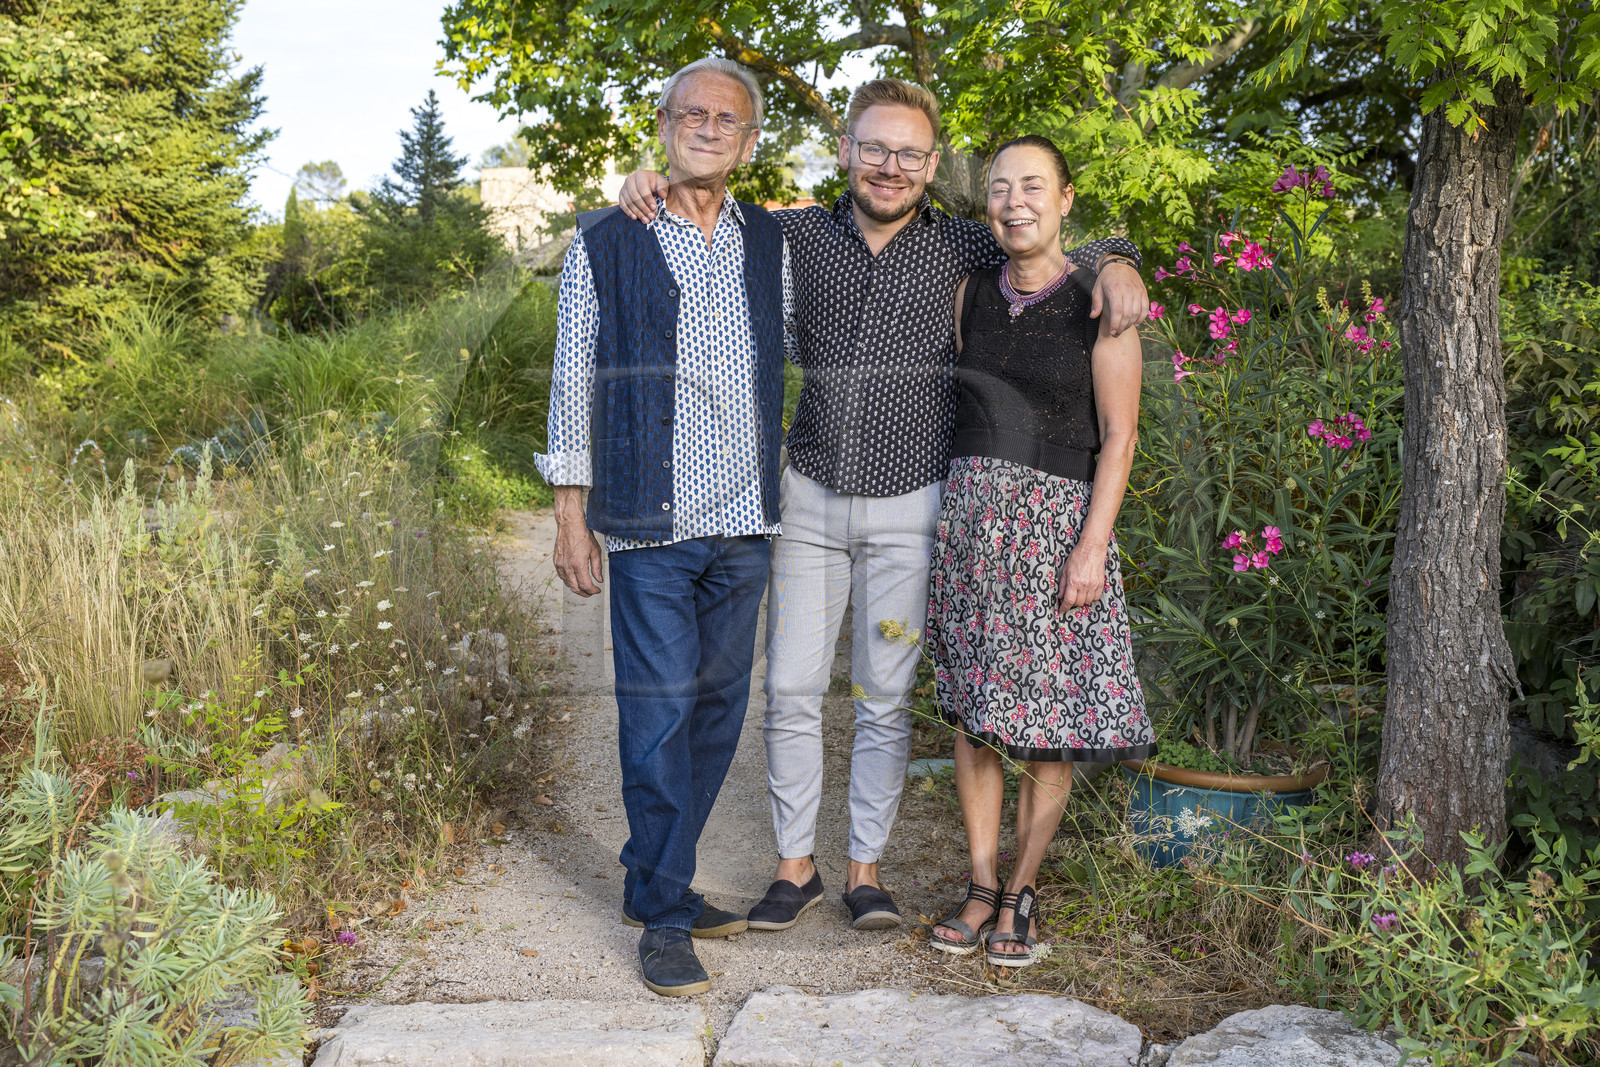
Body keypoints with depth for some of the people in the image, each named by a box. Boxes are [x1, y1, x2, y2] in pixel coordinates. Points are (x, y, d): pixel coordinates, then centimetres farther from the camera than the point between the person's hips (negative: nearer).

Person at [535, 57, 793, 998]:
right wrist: (570, 515, -2)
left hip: (746, 519, 4)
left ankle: (662, 881, 24)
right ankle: (663, 915, 8)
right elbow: (574, 381, 2)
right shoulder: (606, 242, 2)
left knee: (720, 705, 9)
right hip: (653, 523, -4)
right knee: (659, 712, -5)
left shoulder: (772, 243, 11)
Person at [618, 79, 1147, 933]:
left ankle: (866, 867, 20)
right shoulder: (799, 237, 3)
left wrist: (1116, 264, -11)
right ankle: (795, 864, 18)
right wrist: (649, 182, -5)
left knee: (887, 698, 5)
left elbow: (1064, 248, 11)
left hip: (909, 508, -1)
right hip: (809, 498, 1)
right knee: (791, 689, 2)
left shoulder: (960, 247, 0)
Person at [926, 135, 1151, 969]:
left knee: (1048, 720, 2)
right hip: (968, 513, 4)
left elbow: (1118, 433, -7)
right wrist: (939, 517, 12)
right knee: (971, 709, 7)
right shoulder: (971, 294, 8)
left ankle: (1021, 892, 19)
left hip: (1057, 519, -4)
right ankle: (981, 888, 20)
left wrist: (1093, 545, -14)